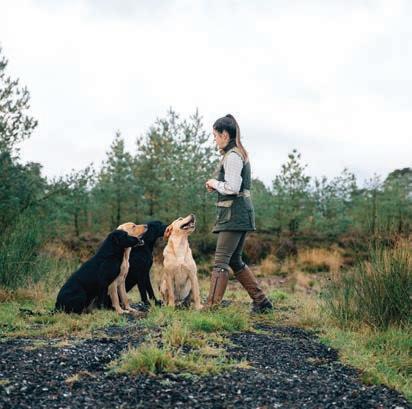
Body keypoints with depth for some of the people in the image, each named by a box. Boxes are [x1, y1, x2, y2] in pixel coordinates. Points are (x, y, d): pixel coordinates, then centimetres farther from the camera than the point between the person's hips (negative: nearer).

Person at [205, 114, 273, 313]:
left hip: (234, 214, -10)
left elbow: (232, 188, -21)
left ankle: (212, 305, -9)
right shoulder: (239, 153, 19)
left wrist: (215, 183, -5)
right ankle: (261, 302, 19)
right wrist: (216, 185, 12)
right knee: (235, 261, 15)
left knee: (221, 261, -10)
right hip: (241, 214, 10)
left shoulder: (232, 156, -13)